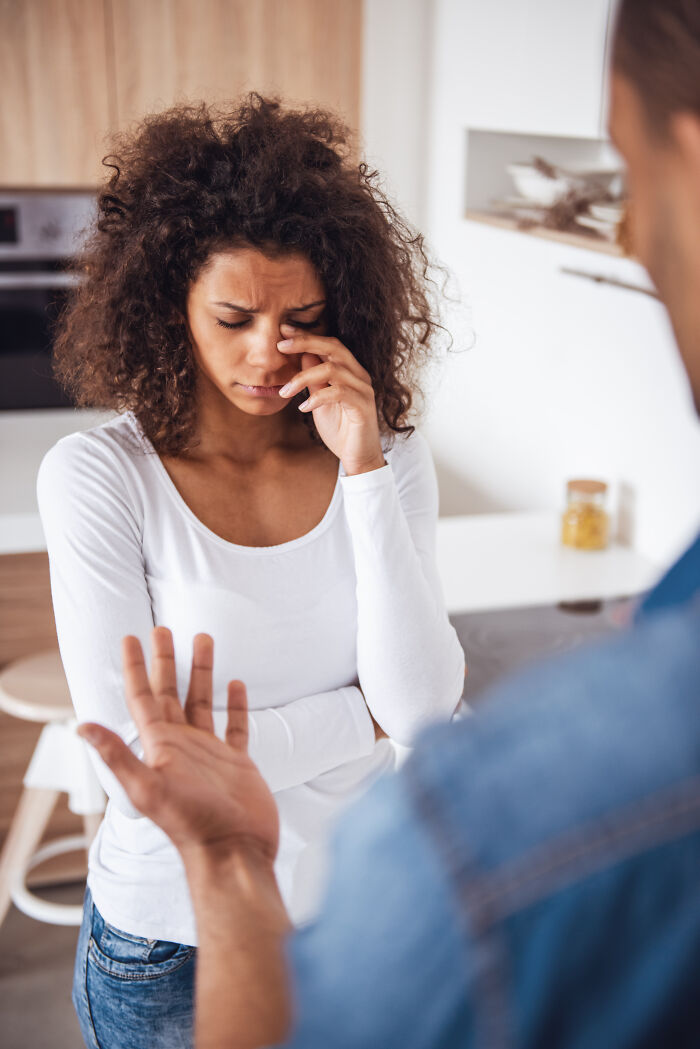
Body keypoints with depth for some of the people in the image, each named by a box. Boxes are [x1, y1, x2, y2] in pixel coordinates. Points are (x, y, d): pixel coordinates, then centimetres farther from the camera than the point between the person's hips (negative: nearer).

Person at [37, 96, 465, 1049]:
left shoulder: (391, 459, -8)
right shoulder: (96, 476, -17)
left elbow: (426, 710, -17)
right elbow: (139, 765, -21)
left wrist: (365, 471, -23)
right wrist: (367, 715, -14)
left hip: (358, 896, 3)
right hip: (171, 933, -2)